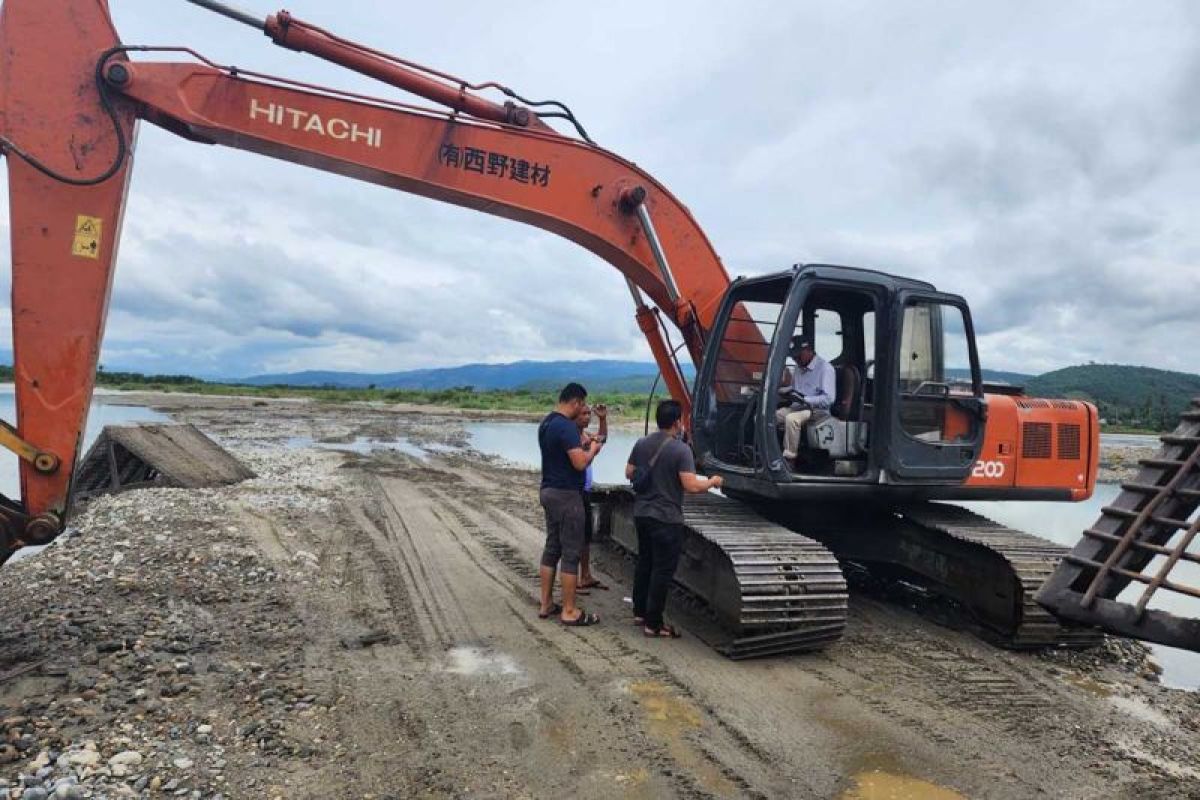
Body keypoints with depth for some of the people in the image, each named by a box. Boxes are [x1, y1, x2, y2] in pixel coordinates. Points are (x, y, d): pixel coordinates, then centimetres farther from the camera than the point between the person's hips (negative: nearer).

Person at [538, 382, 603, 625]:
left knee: (551, 548, 15)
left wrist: (582, 447, 17)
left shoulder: (546, 423, 11)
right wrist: (592, 450, -7)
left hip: (548, 491, 10)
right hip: (566, 494, -10)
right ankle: (569, 612, 4)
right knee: (571, 552, -2)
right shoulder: (567, 427, -19)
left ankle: (546, 604, 21)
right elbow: (580, 463, -25)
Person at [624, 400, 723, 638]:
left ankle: (639, 612, 32)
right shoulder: (681, 450, -18)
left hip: (641, 514, 7)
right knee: (663, 570, 2)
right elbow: (691, 486, -22)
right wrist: (712, 482, -4)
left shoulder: (641, 444, 2)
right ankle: (653, 623, 8)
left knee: (644, 562, 21)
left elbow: (629, 473, 11)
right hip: (666, 518, -7)